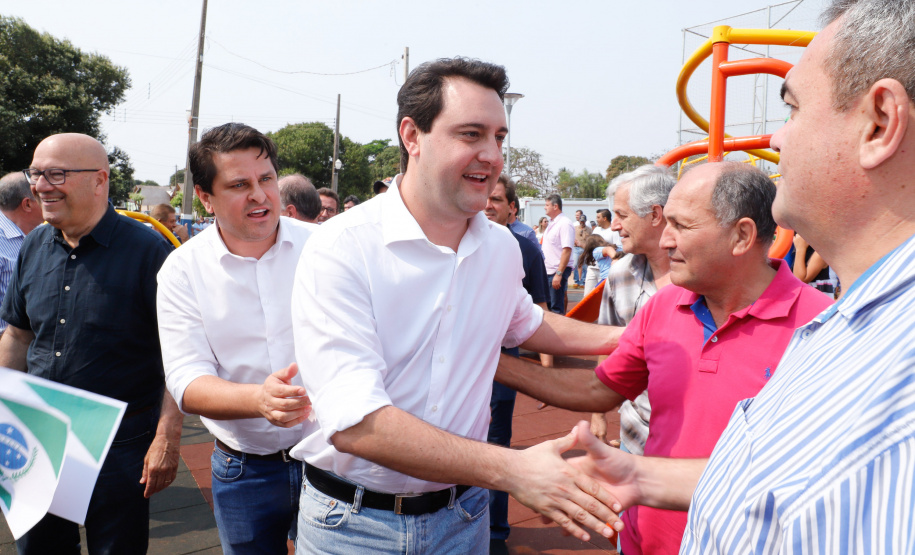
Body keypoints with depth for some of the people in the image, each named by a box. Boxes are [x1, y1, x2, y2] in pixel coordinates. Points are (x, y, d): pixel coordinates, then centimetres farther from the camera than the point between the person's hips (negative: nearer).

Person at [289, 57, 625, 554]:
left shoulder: (502, 247, -2)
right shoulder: (340, 249, -22)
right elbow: (354, 424, -30)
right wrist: (511, 470, -35)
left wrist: (624, 337, 12)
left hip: (463, 514, 4)